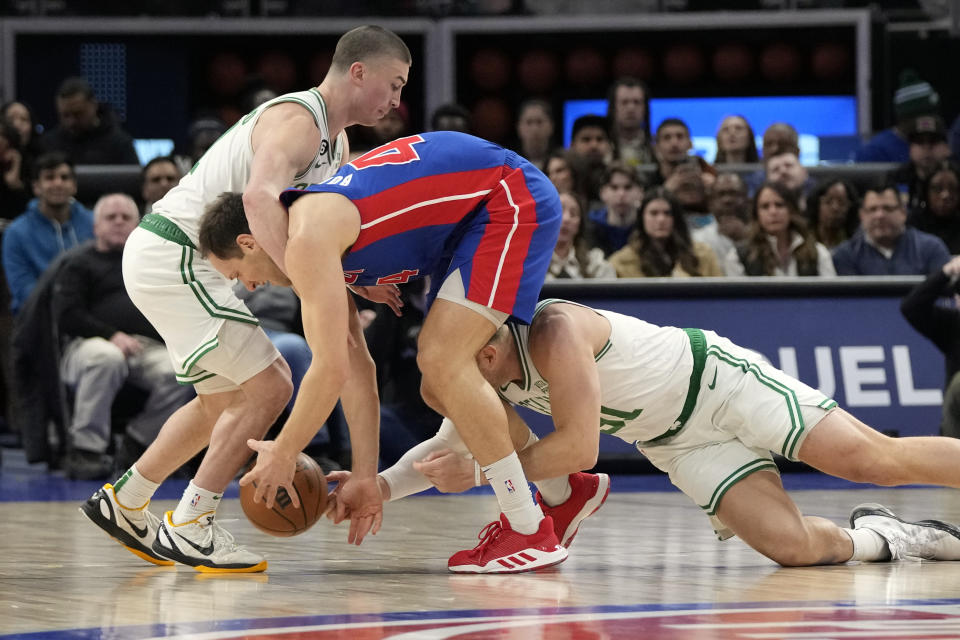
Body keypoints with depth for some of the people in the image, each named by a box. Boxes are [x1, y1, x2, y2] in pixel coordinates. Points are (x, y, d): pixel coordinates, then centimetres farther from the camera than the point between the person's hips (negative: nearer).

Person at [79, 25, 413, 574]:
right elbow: (260, 197, -39)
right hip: (173, 259, -11)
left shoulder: (334, 141, 13)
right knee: (268, 386, -13)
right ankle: (190, 528, -9)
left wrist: (361, 279, -4)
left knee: (226, 400, 23)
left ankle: (123, 502, 31)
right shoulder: (298, 122, -20)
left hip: (169, 260, 11)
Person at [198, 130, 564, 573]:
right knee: (439, 387, 11)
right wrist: (366, 476, 9)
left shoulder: (308, 240, -21)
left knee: (442, 361, -17)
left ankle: (530, 530, -10)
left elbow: (331, 370, -23)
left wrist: (282, 455, -10)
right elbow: (353, 366, 11)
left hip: (513, 199, -10)